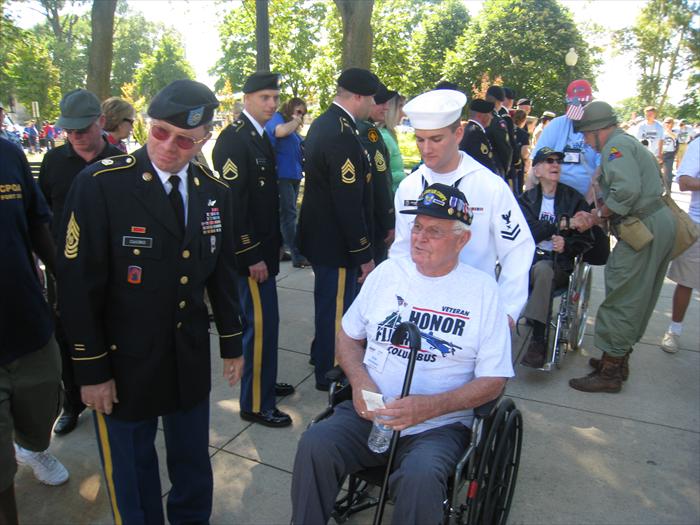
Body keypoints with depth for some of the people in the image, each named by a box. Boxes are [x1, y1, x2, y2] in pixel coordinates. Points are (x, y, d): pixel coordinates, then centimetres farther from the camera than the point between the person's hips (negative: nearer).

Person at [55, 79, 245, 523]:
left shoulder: (216, 192, 0)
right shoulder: (99, 185, -15)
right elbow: (78, 286, -13)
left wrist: (232, 343, 10)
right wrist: (91, 369, -10)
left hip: (191, 358, 4)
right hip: (124, 361, -4)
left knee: (194, 466, 21)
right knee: (131, 474, 15)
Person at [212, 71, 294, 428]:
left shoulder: (259, 135, 13)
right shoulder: (233, 139, -15)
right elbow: (232, 201, -20)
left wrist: (272, 244, 17)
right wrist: (251, 255, -20)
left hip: (262, 248, 10)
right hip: (250, 252, -9)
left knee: (263, 321, 18)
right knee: (261, 323, -3)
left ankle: (263, 382, 35)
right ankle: (256, 404, 11)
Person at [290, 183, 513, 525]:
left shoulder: (482, 290, -1)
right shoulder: (387, 272, 7)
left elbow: (493, 380, -3)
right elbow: (348, 336, 14)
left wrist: (430, 406, -18)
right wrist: (360, 382, -7)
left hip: (438, 425, -2)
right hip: (369, 411, 3)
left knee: (419, 477, -33)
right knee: (314, 444, -25)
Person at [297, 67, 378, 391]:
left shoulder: (323, 123, 8)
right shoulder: (343, 137, -24)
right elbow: (349, 204, -25)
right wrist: (364, 255, -18)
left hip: (319, 233, 10)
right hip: (336, 243, -10)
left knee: (329, 303, 26)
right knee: (337, 308, 6)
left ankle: (322, 354, 46)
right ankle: (329, 374, 25)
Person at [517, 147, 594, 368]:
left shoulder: (574, 199, 9)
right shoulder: (526, 199, 12)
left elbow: (585, 240, 5)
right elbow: (529, 231, -6)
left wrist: (566, 245, -17)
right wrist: (564, 224, -15)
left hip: (559, 263, -1)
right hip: (528, 257, 1)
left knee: (542, 268, -36)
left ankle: (538, 339, -33)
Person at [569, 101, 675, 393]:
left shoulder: (615, 146, -11)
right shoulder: (628, 143, 21)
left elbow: (627, 189, -28)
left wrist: (600, 215, -12)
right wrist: (597, 216, 8)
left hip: (644, 229, -11)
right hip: (660, 223, 11)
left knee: (621, 300, -4)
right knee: (638, 299, 17)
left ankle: (609, 372, 5)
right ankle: (619, 360, 29)